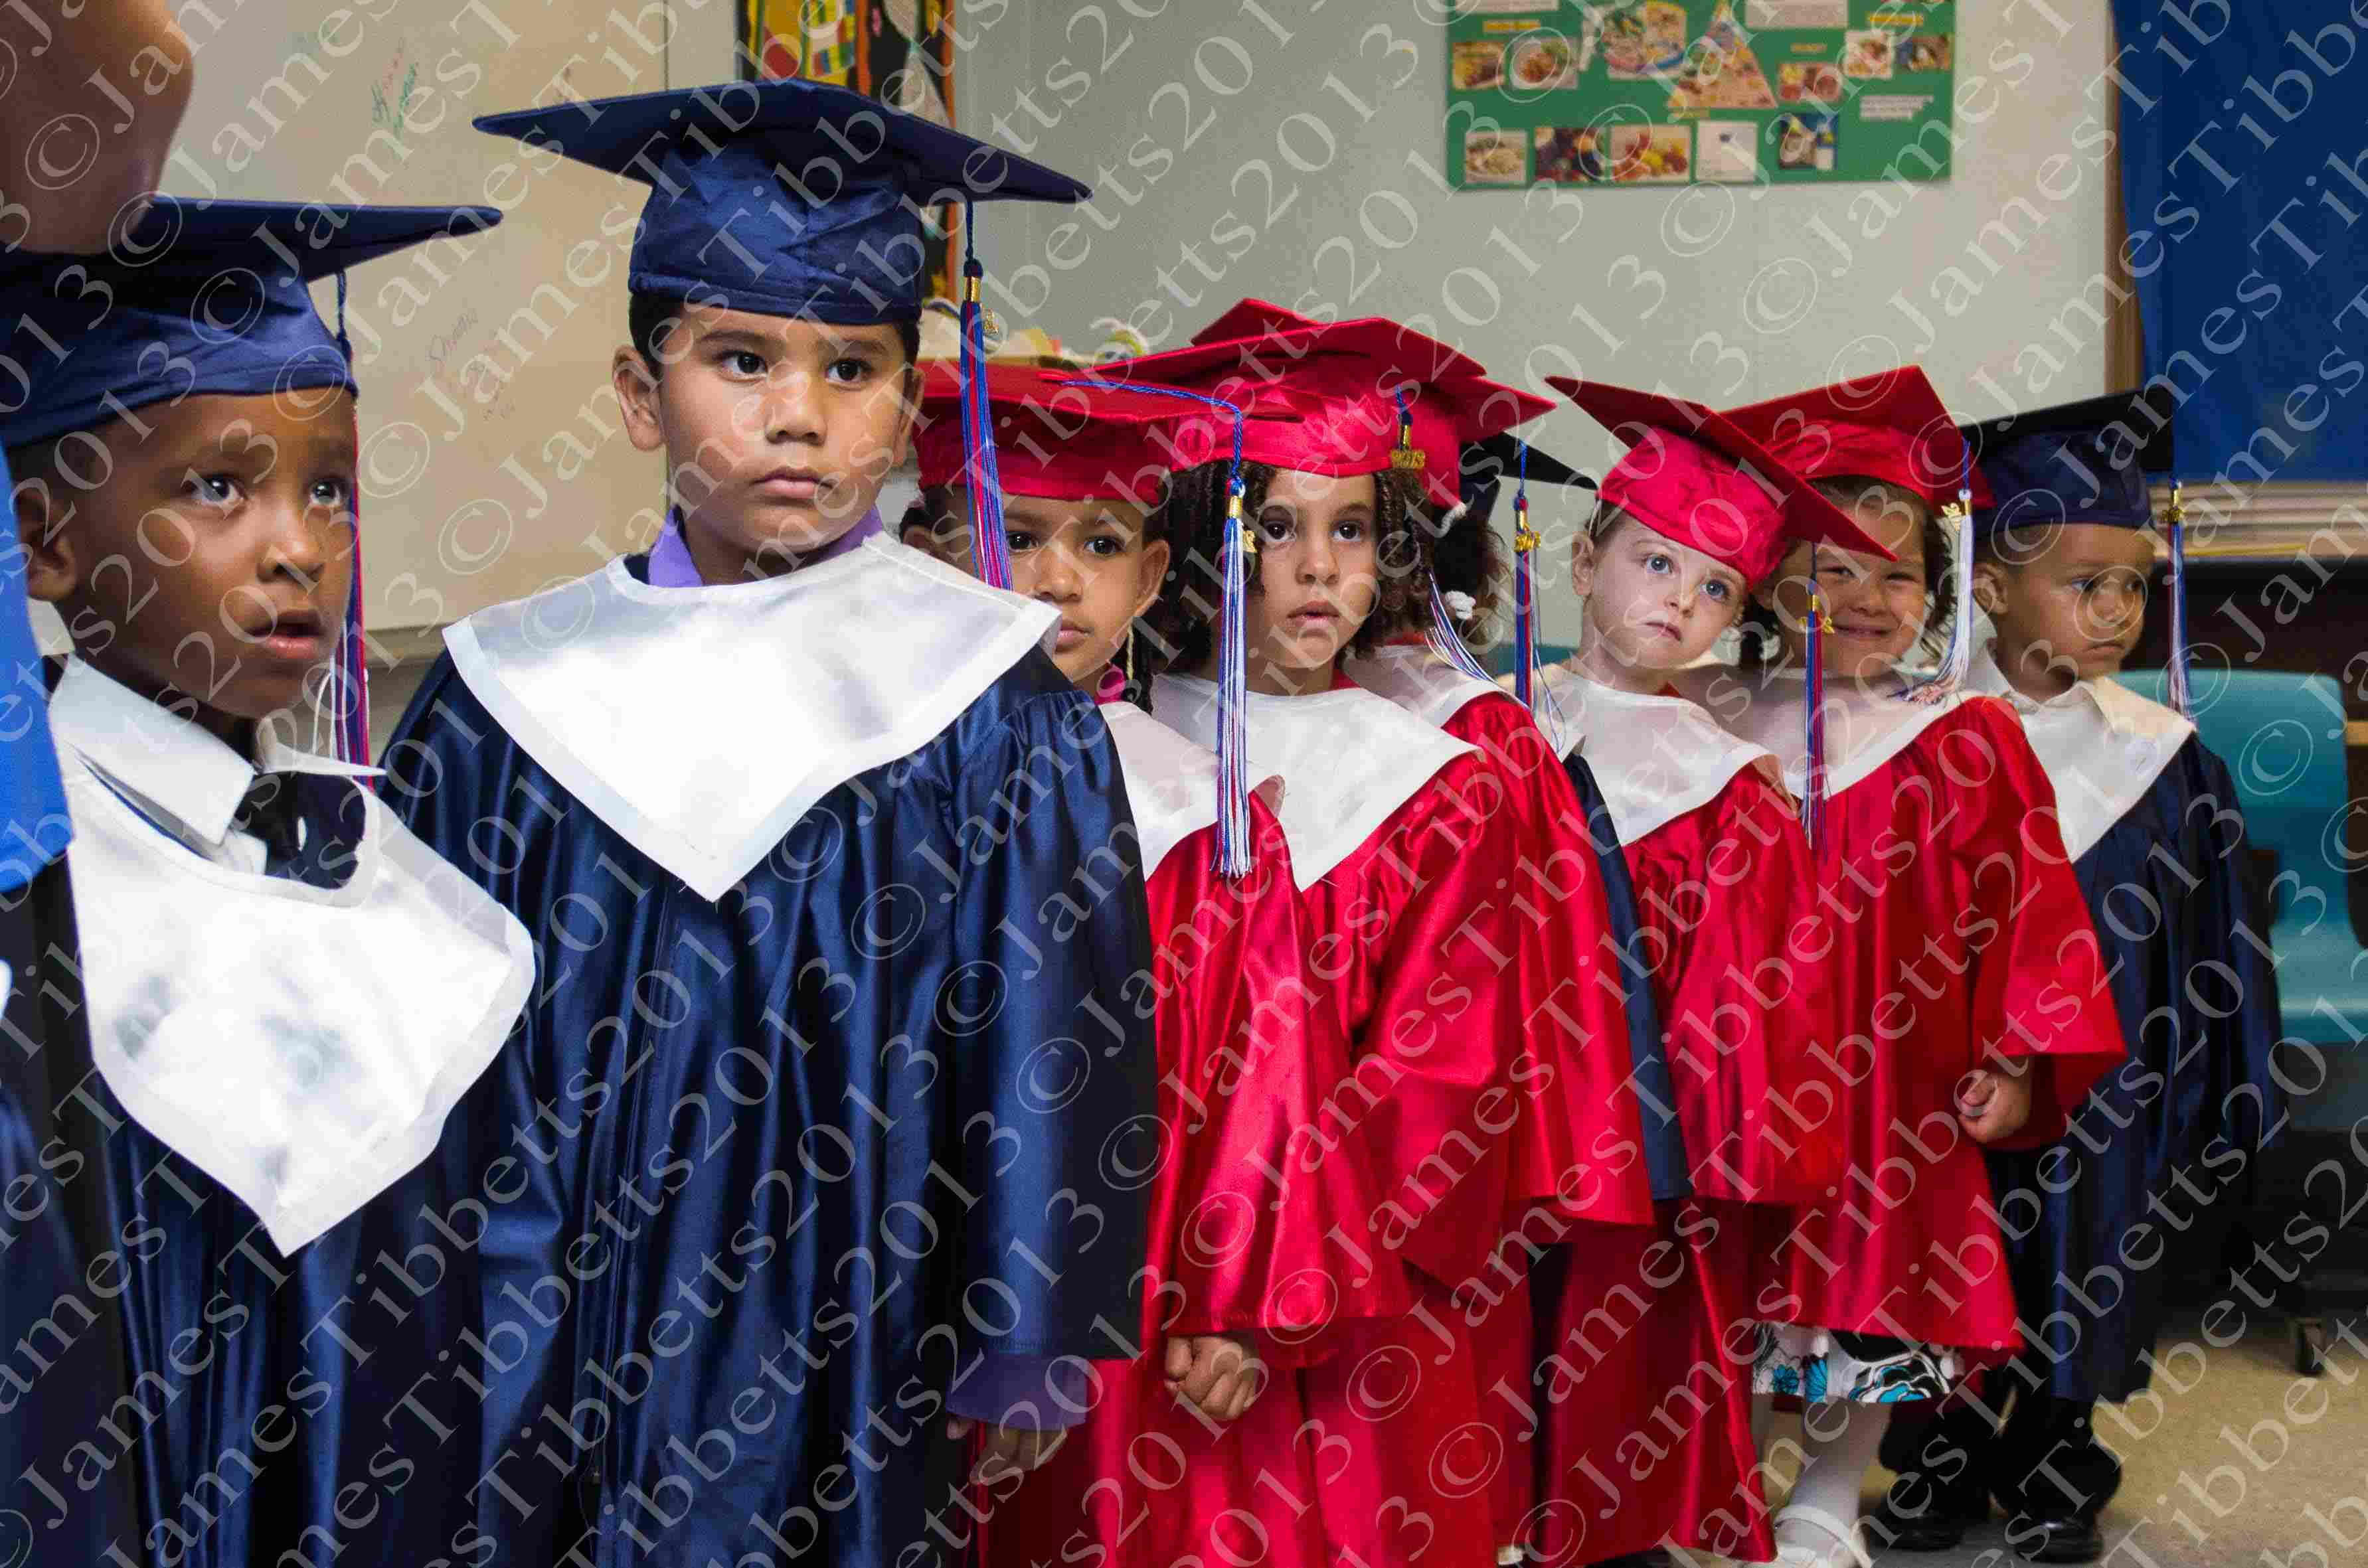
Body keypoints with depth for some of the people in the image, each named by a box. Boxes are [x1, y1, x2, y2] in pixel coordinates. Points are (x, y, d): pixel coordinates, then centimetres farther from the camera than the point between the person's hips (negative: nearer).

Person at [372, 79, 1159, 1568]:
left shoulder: (992, 713, -8)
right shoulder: (512, 696, -1)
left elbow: (1050, 1051, -4)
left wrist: (1022, 1360, -2)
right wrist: (430, 1345, 5)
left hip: (851, 1368, -2)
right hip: (548, 1370, 2)